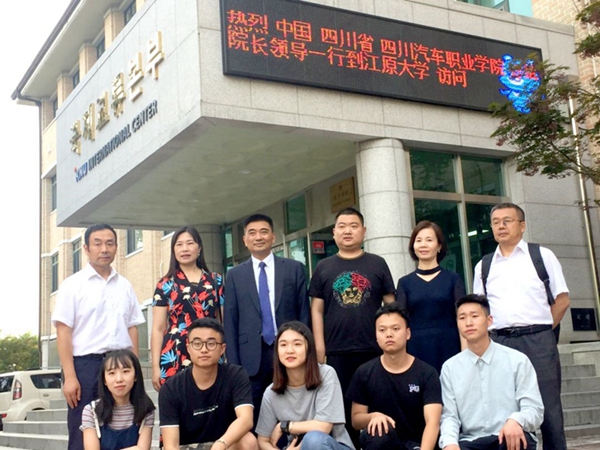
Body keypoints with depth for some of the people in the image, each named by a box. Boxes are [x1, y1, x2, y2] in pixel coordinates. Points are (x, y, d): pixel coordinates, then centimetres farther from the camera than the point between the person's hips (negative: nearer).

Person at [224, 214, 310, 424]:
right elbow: (230, 322, 6)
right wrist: (233, 363, -1)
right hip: (252, 356, 1)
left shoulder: (294, 268, 6)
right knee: (253, 420, 5)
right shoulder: (235, 275, 9)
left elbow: (304, 313, 5)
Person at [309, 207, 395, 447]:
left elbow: (391, 305, 6)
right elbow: (317, 309, 5)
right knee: (343, 407, 9)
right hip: (337, 352, 1)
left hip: (374, 349, 0)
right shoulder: (324, 267, 7)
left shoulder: (378, 264, 6)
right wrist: (319, 348, -2)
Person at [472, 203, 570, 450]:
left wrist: (541, 330, 2)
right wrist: (492, 335, 5)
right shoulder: (484, 266, 12)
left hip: (538, 341, -2)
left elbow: (562, 299, 6)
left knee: (548, 404, 0)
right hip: (500, 342, 2)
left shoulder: (542, 256, 5)